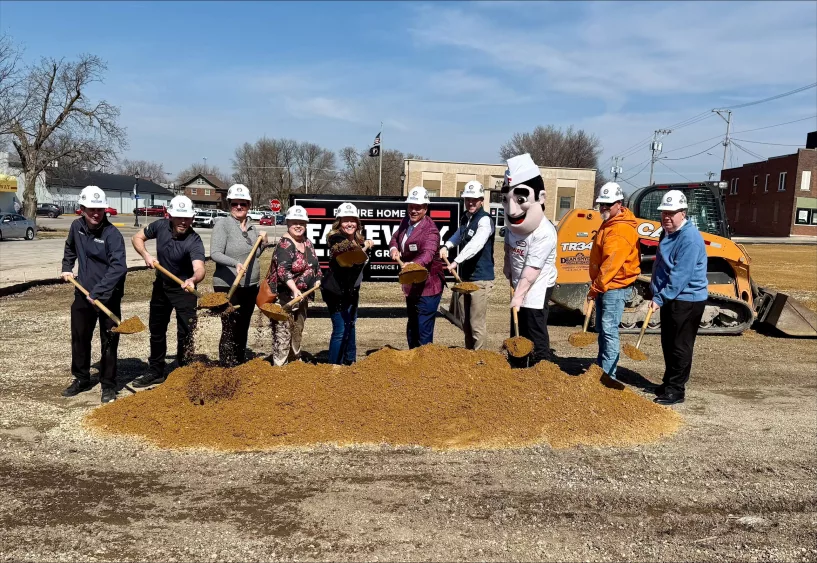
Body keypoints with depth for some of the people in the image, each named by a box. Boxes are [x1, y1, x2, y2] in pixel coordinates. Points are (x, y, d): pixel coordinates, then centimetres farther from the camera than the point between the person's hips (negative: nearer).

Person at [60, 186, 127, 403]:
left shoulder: (112, 234, -18)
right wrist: (67, 267, 14)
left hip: (108, 297, -6)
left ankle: (108, 385, 15)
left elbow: (118, 268, -28)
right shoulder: (76, 226, 1)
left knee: (109, 341, 2)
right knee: (79, 337, 16)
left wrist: (98, 292, -30)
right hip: (83, 294, 6)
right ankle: (81, 378, 34)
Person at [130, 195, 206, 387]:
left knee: (185, 333, -5)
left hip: (183, 289, -5)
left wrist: (192, 280, -66)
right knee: (156, 330, 16)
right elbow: (137, 238, 4)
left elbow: (199, 268, -44)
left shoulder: (194, 241, -28)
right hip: (161, 285, 6)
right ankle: (156, 372, 32)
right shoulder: (160, 226, -13)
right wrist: (146, 255, -15)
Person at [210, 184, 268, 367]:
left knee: (243, 330, 15)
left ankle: (239, 368, 28)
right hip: (227, 286, -7)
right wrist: (235, 263, -36)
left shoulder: (252, 228, 9)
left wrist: (263, 244, 3)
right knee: (230, 331, -4)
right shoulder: (222, 224, -10)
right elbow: (215, 253, -20)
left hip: (250, 286, 7)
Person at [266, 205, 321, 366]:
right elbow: (283, 270, -27)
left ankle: (294, 361, 32)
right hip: (285, 295, -9)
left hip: (302, 295, 9)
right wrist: (295, 289, -38)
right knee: (283, 331, -9)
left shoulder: (308, 243, 11)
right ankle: (280, 365, -4)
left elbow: (315, 266, 22)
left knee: (298, 330, 18)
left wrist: (317, 279, 4)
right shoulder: (284, 244, -15)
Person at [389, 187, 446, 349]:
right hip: (411, 286, 9)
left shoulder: (430, 230, -22)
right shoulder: (406, 221, 2)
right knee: (411, 328, 22)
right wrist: (393, 248, -8)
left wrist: (414, 264, -59)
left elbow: (428, 253, -38)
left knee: (424, 331, -8)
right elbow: (395, 238, 16)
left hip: (428, 286, -9)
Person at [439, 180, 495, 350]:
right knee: (465, 322, 16)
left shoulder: (485, 220, -14)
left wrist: (456, 262, -43)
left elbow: (476, 244, -32)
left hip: (480, 278, -8)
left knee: (477, 324, -6)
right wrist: (447, 246, 15)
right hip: (464, 276, 8)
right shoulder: (465, 217, 11)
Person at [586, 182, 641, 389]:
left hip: (614, 288, -11)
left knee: (609, 330, -10)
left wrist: (595, 288, -20)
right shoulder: (609, 224, 15)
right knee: (601, 329, 16)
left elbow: (611, 264, -25)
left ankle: (607, 374, -7)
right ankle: (601, 369, 26)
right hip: (604, 286, 11)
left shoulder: (621, 230, -19)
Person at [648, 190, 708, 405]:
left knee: (680, 346, -2)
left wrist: (660, 298, -26)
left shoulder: (689, 238, -21)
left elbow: (680, 275, -27)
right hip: (671, 298, 10)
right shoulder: (669, 233, 10)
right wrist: (659, 296, 19)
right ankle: (669, 383, 30)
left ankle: (675, 390, 7)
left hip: (687, 300, -10)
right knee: (668, 344, 18)